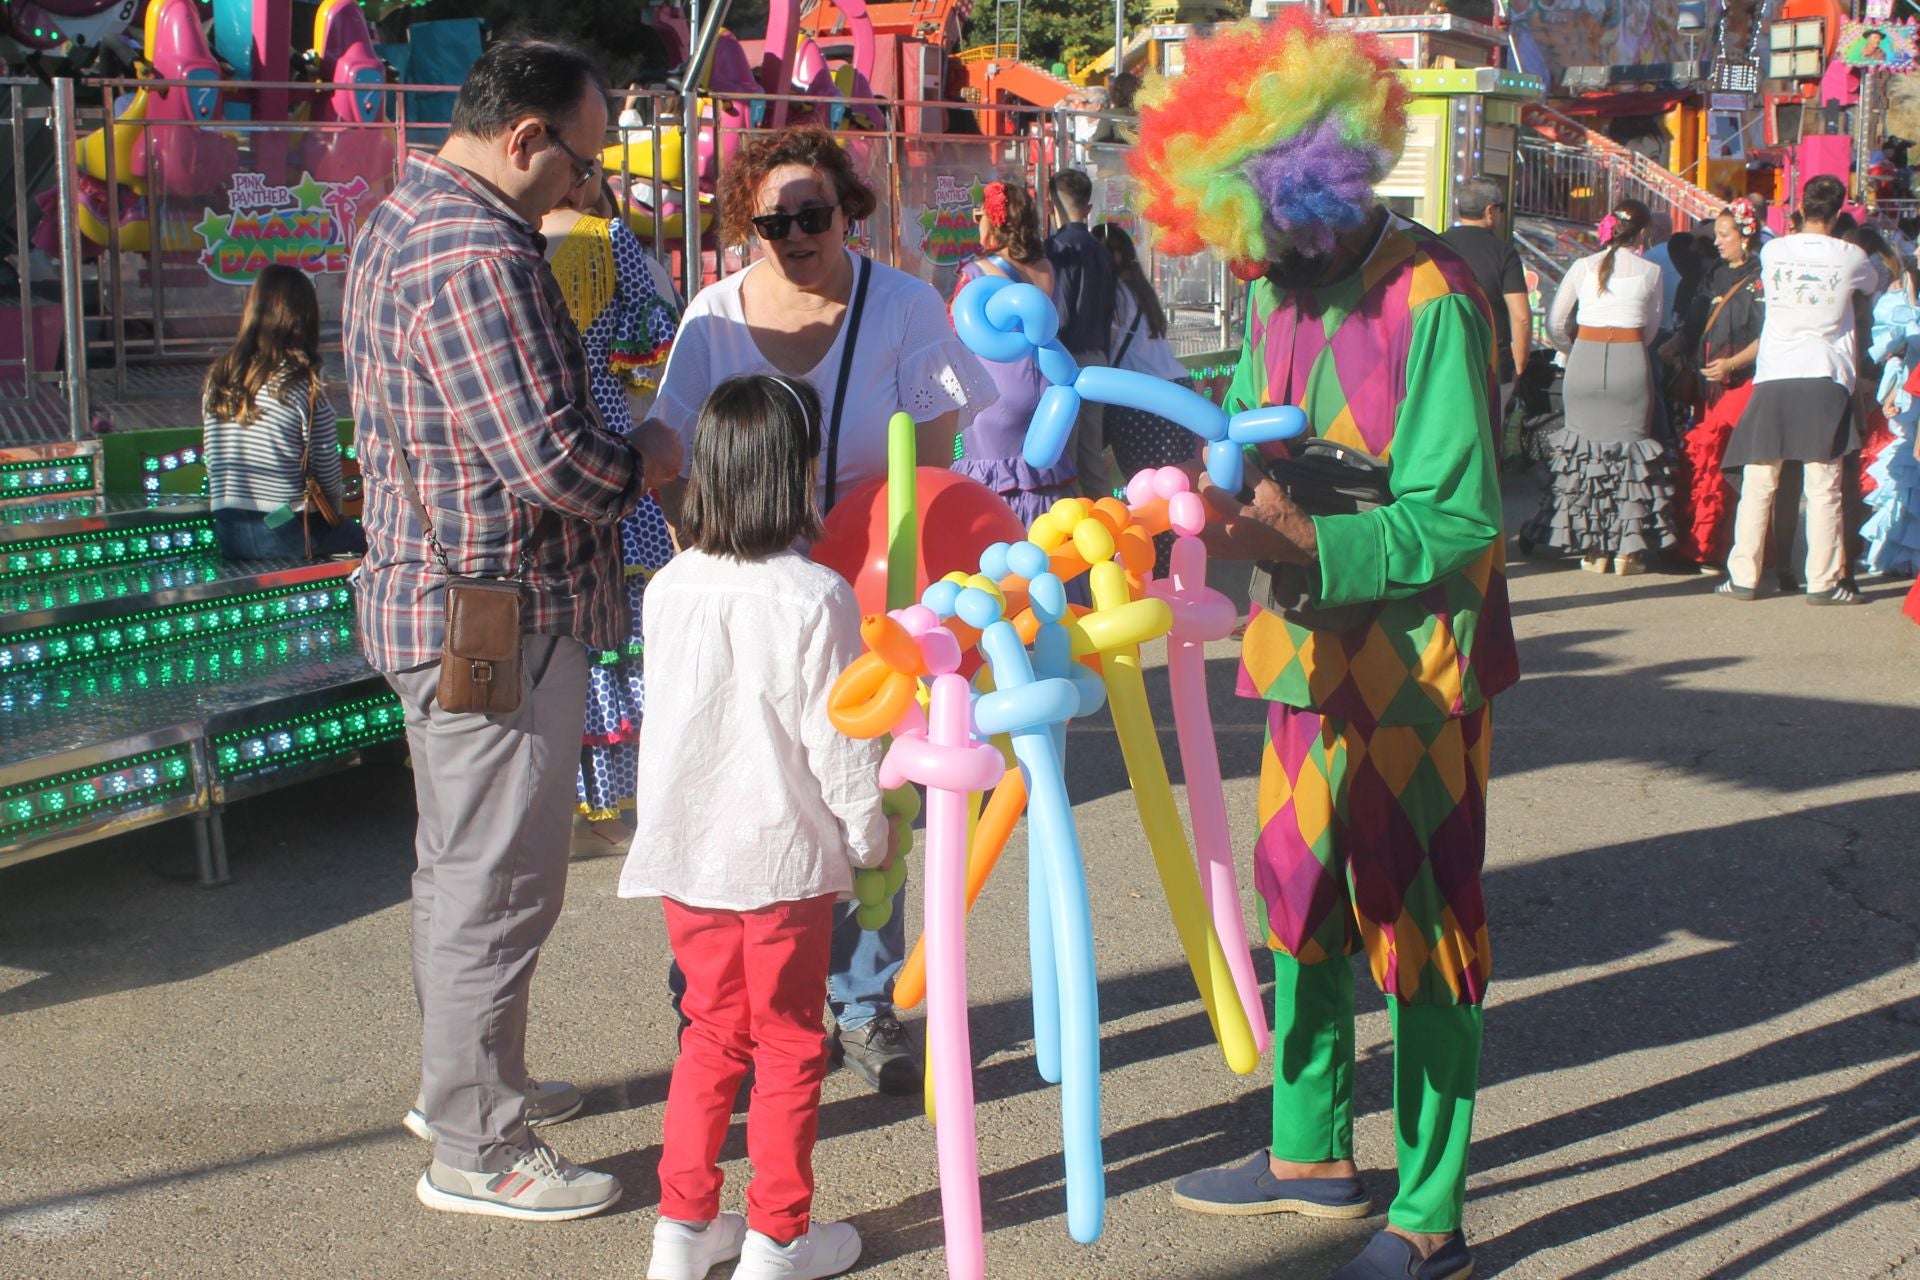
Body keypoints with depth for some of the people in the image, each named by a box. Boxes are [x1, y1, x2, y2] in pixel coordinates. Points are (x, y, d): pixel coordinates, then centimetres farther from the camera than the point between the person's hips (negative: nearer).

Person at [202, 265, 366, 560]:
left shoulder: (217, 379, 3)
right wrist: (333, 511, 11)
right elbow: (328, 473, -9)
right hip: (287, 535, -6)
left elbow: (213, 463, 9)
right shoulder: (304, 386, -14)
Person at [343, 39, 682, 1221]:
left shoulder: (398, 225, 11)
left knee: (461, 864, 22)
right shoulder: (480, 257, -23)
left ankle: (465, 1080, 39)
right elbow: (553, 457, -27)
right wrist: (652, 459, -6)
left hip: (432, 596, 11)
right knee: (500, 881, 0)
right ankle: (477, 1149, 12)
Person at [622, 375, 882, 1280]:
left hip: (682, 851, 5)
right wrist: (869, 834, 3)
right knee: (788, 1045, 10)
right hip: (785, 852, -5)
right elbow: (839, 740, -12)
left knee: (712, 1032, 19)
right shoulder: (816, 598, -17)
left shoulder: (669, 587, -2)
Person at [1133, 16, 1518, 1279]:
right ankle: (1311, 1153, 36)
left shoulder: (1432, 303, -20)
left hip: (1418, 671, -8)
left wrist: (1306, 544, -30)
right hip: (1316, 659, 8)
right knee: (1303, 904, 18)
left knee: (1419, 931, 2)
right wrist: (1220, 496, -11)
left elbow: (1458, 522, -21)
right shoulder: (1279, 297, 5)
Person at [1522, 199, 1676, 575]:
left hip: (1584, 360, 1)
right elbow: (1652, 327, 13)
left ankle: (1593, 550, 10)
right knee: (1629, 445, 5)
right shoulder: (1650, 271, 5)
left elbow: (1554, 324, 7)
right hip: (1630, 359, -1)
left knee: (1584, 444, 8)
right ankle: (1626, 551, 4)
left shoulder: (1583, 266, 8)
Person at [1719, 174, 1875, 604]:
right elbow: (1871, 285, 22)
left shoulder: (1772, 251, 3)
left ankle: (1743, 577, 7)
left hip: (1773, 377, 1)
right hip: (1826, 379, -1)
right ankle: (1823, 581, 1)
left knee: (1758, 484, 6)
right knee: (1823, 487, 0)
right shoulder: (1849, 257, 1)